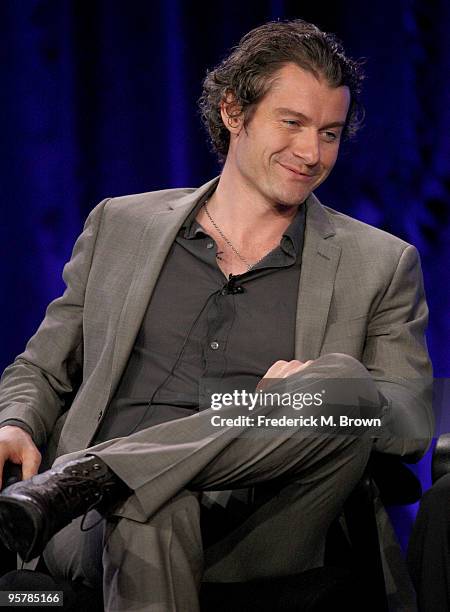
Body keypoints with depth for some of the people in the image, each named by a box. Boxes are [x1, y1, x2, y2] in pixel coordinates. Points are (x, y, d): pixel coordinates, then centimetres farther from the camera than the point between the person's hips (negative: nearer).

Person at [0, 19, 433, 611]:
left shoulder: (380, 265, 16)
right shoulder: (120, 224, 20)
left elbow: (415, 424, 9)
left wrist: (323, 389, -13)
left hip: (257, 536, 2)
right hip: (103, 516, -2)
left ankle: (87, 473, -33)